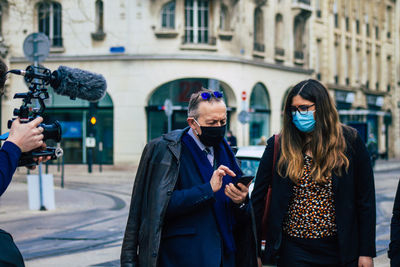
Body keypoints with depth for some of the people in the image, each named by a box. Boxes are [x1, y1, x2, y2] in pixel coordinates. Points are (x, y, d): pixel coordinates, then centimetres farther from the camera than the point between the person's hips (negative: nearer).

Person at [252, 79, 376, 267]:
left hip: (339, 251, 0)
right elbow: (258, 198, 3)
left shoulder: (349, 142, -1)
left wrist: (367, 252, -2)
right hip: (293, 250, 0)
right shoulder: (278, 146, 0)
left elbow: (365, 200, 1)